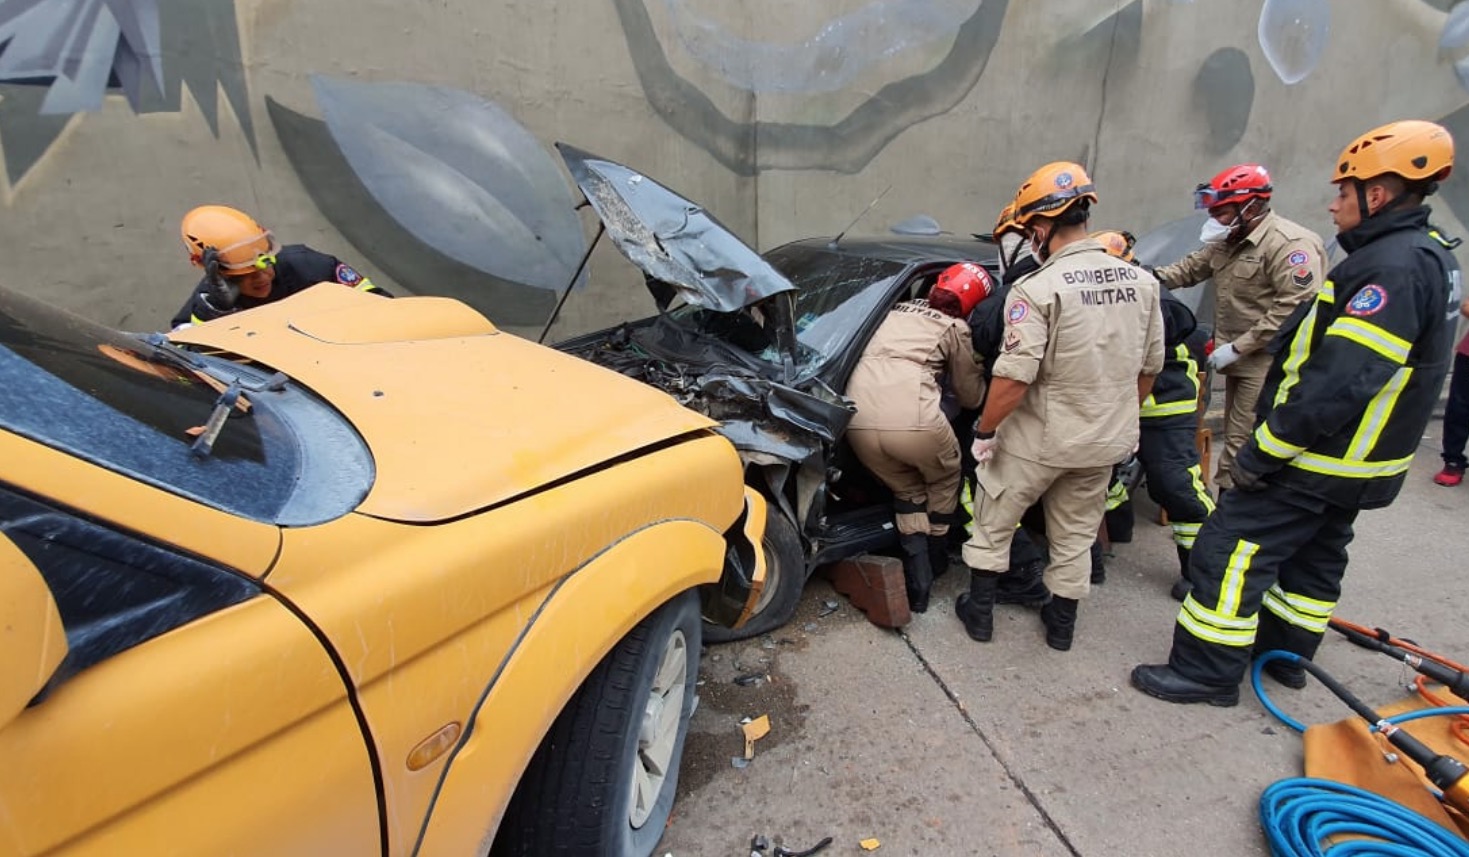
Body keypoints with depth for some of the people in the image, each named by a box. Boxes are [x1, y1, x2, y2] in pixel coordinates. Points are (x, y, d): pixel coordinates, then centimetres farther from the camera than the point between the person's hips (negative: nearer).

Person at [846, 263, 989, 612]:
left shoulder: (896, 310, 30)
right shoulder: (955, 328, 16)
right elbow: (969, 396, 23)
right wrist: (980, 376, 44)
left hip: (859, 422, 4)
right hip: (912, 421, -4)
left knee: (907, 489, 27)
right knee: (944, 478, 28)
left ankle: (918, 579, 16)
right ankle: (935, 552, 41)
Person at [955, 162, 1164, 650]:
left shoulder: (1039, 289, -21)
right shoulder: (1141, 281, 1)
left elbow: (1013, 378, -25)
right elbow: (1149, 368, 8)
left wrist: (984, 432, -11)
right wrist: (1117, 419, 20)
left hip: (1039, 439, -6)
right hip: (1106, 441, 6)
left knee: (993, 523, 16)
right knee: (1075, 537, 21)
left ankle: (979, 611, 27)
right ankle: (1061, 624, 35)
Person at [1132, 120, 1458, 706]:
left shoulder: (1392, 267, -23)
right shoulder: (1421, 257, 11)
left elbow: (1339, 382, -30)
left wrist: (1263, 452, -24)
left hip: (1317, 459, -11)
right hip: (1356, 461, 11)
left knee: (1231, 550, -6)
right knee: (1315, 555, 21)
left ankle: (1207, 671, 3)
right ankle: (1286, 652, 37)